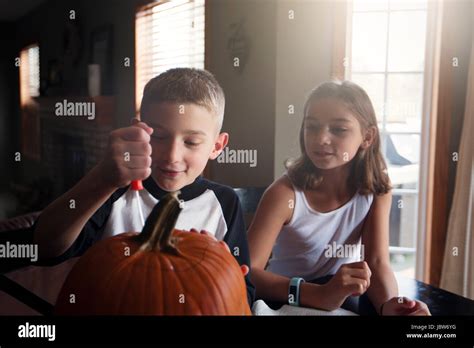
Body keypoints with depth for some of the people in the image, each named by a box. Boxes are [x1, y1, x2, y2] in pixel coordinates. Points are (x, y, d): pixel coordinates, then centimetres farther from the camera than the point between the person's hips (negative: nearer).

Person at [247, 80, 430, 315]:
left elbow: (377, 262, -14)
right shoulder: (285, 193, -19)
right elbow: (246, 271, -28)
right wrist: (320, 295, -42)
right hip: (286, 305, -1)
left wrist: (389, 304, -36)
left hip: (345, 304, 2)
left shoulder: (376, 189, -7)